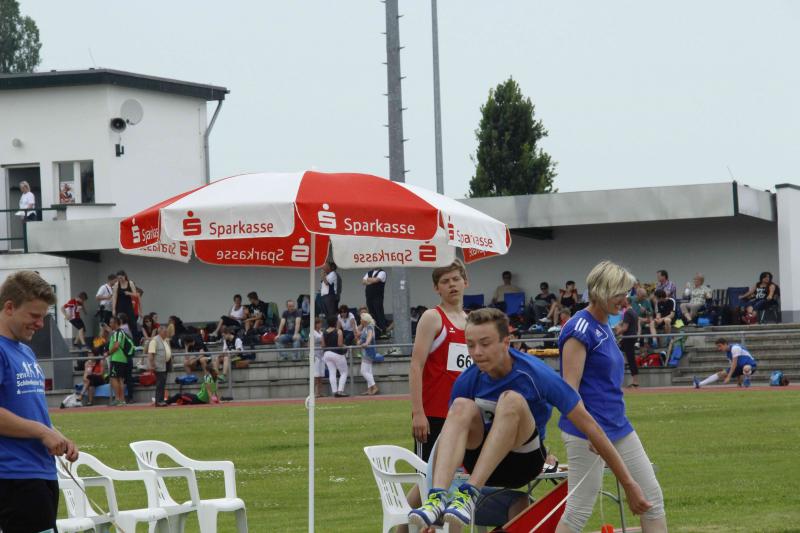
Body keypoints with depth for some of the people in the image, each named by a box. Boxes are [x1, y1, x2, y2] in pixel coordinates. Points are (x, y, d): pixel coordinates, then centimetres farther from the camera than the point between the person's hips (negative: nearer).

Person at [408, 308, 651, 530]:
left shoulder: (537, 375, -16)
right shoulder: (467, 382, -8)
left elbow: (589, 427, -12)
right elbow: (453, 429, 7)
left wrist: (628, 483, -11)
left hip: (524, 461, -3)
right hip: (481, 464, 3)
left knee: (511, 399, -30)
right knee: (462, 406, -27)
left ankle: (470, 493, -41)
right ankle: (438, 498, -45)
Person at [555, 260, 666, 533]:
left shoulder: (604, 327, 13)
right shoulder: (580, 329, -14)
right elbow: (569, 390, -19)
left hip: (618, 429, 9)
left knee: (652, 498, 8)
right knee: (579, 510, -3)